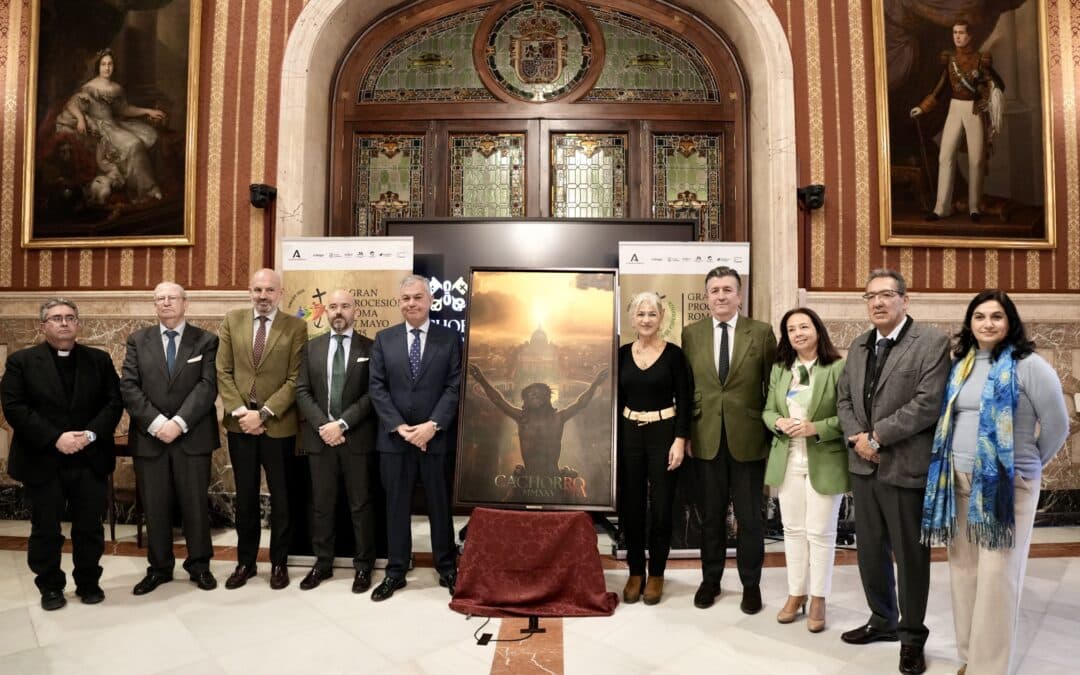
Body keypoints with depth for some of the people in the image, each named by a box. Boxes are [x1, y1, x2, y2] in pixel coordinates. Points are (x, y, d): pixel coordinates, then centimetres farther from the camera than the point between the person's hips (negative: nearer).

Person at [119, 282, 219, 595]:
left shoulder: (206, 340, 3)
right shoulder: (138, 340, 9)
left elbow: (208, 386, -8)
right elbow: (128, 387, -1)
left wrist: (179, 422, -18)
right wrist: (156, 422, -14)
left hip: (192, 437, -2)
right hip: (149, 437, 2)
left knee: (196, 505, 6)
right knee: (154, 507, 9)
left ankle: (199, 565, 20)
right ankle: (159, 567, 23)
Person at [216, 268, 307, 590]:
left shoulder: (296, 327, -3)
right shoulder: (232, 321, 6)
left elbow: (295, 379, -8)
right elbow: (223, 371, 3)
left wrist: (264, 413, -14)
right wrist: (239, 411, -8)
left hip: (278, 424, -2)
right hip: (240, 423, 3)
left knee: (280, 496, 8)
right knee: (245, 496, 12)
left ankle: (279, 563, 22)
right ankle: (245, 561, 26)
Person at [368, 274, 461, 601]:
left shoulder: (450, 338, 1)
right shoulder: (384, 338, 6)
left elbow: (455, 387, -4)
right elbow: (376, 388, 0)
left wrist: (432, 425, -15)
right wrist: (399, 427, -10)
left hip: (437, 437, -1)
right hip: (393, 438, 1)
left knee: (440, 505, 9)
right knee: (396, 506, 10)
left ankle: (447, 569, 23)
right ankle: (395, 571, 23)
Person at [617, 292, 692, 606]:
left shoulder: (674, 354, -4)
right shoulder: (622, 353, 4)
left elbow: (684, 401, -5)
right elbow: (617, 399, 8)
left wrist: (680, 440, -13)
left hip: (664, 434, -3)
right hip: (629, 435, 3)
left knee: (661, 507, 4)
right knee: (630, 506, 7)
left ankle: (656, 574, 20)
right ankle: (635, 572, 22)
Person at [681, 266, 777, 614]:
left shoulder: (761, 332, -2)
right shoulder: (691, 334, 3)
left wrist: (774, 434, -1)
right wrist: (685, 433, 2)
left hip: (748, 438, -1)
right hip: (707, 439, 2)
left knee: (750, 517, 9)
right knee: (711, 515, 13)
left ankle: (751, 583, 27)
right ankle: (710, 578, 30)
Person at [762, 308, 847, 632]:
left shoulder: (838, 368, -9)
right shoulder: (779, 369, 8)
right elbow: (767, 410, 11)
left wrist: (816, 428, -21)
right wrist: (779, 422, -10)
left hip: (824, 462, -4)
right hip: (788, 460, 5)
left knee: (820, 532, 5)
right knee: (793, 530, 13)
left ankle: (818, 599, 20)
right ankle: (796, 593, 26)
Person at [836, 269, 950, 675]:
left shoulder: (932, 342, -8)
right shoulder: (858, 346, 12)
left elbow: (927, 404, -17)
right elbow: (843, 398, 11)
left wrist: (877, 436, -16)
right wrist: (856, 438, -6)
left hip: (905, 467, -6)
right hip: (863, 465, 6)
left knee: (910, 555, 7)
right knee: (870, 550, 16)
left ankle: (912, 635, 26)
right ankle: (882, 620, 35)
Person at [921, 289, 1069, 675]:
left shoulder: (1027, 364, -7)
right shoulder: (960, 364, 10)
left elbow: (1057, 424, -2)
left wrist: (1031, 464, 8)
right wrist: (945, 470, 11)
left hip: (1006, 485, -5)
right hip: (957, 482, 5)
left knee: (997, 577, -2)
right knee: (963, 570, 10)